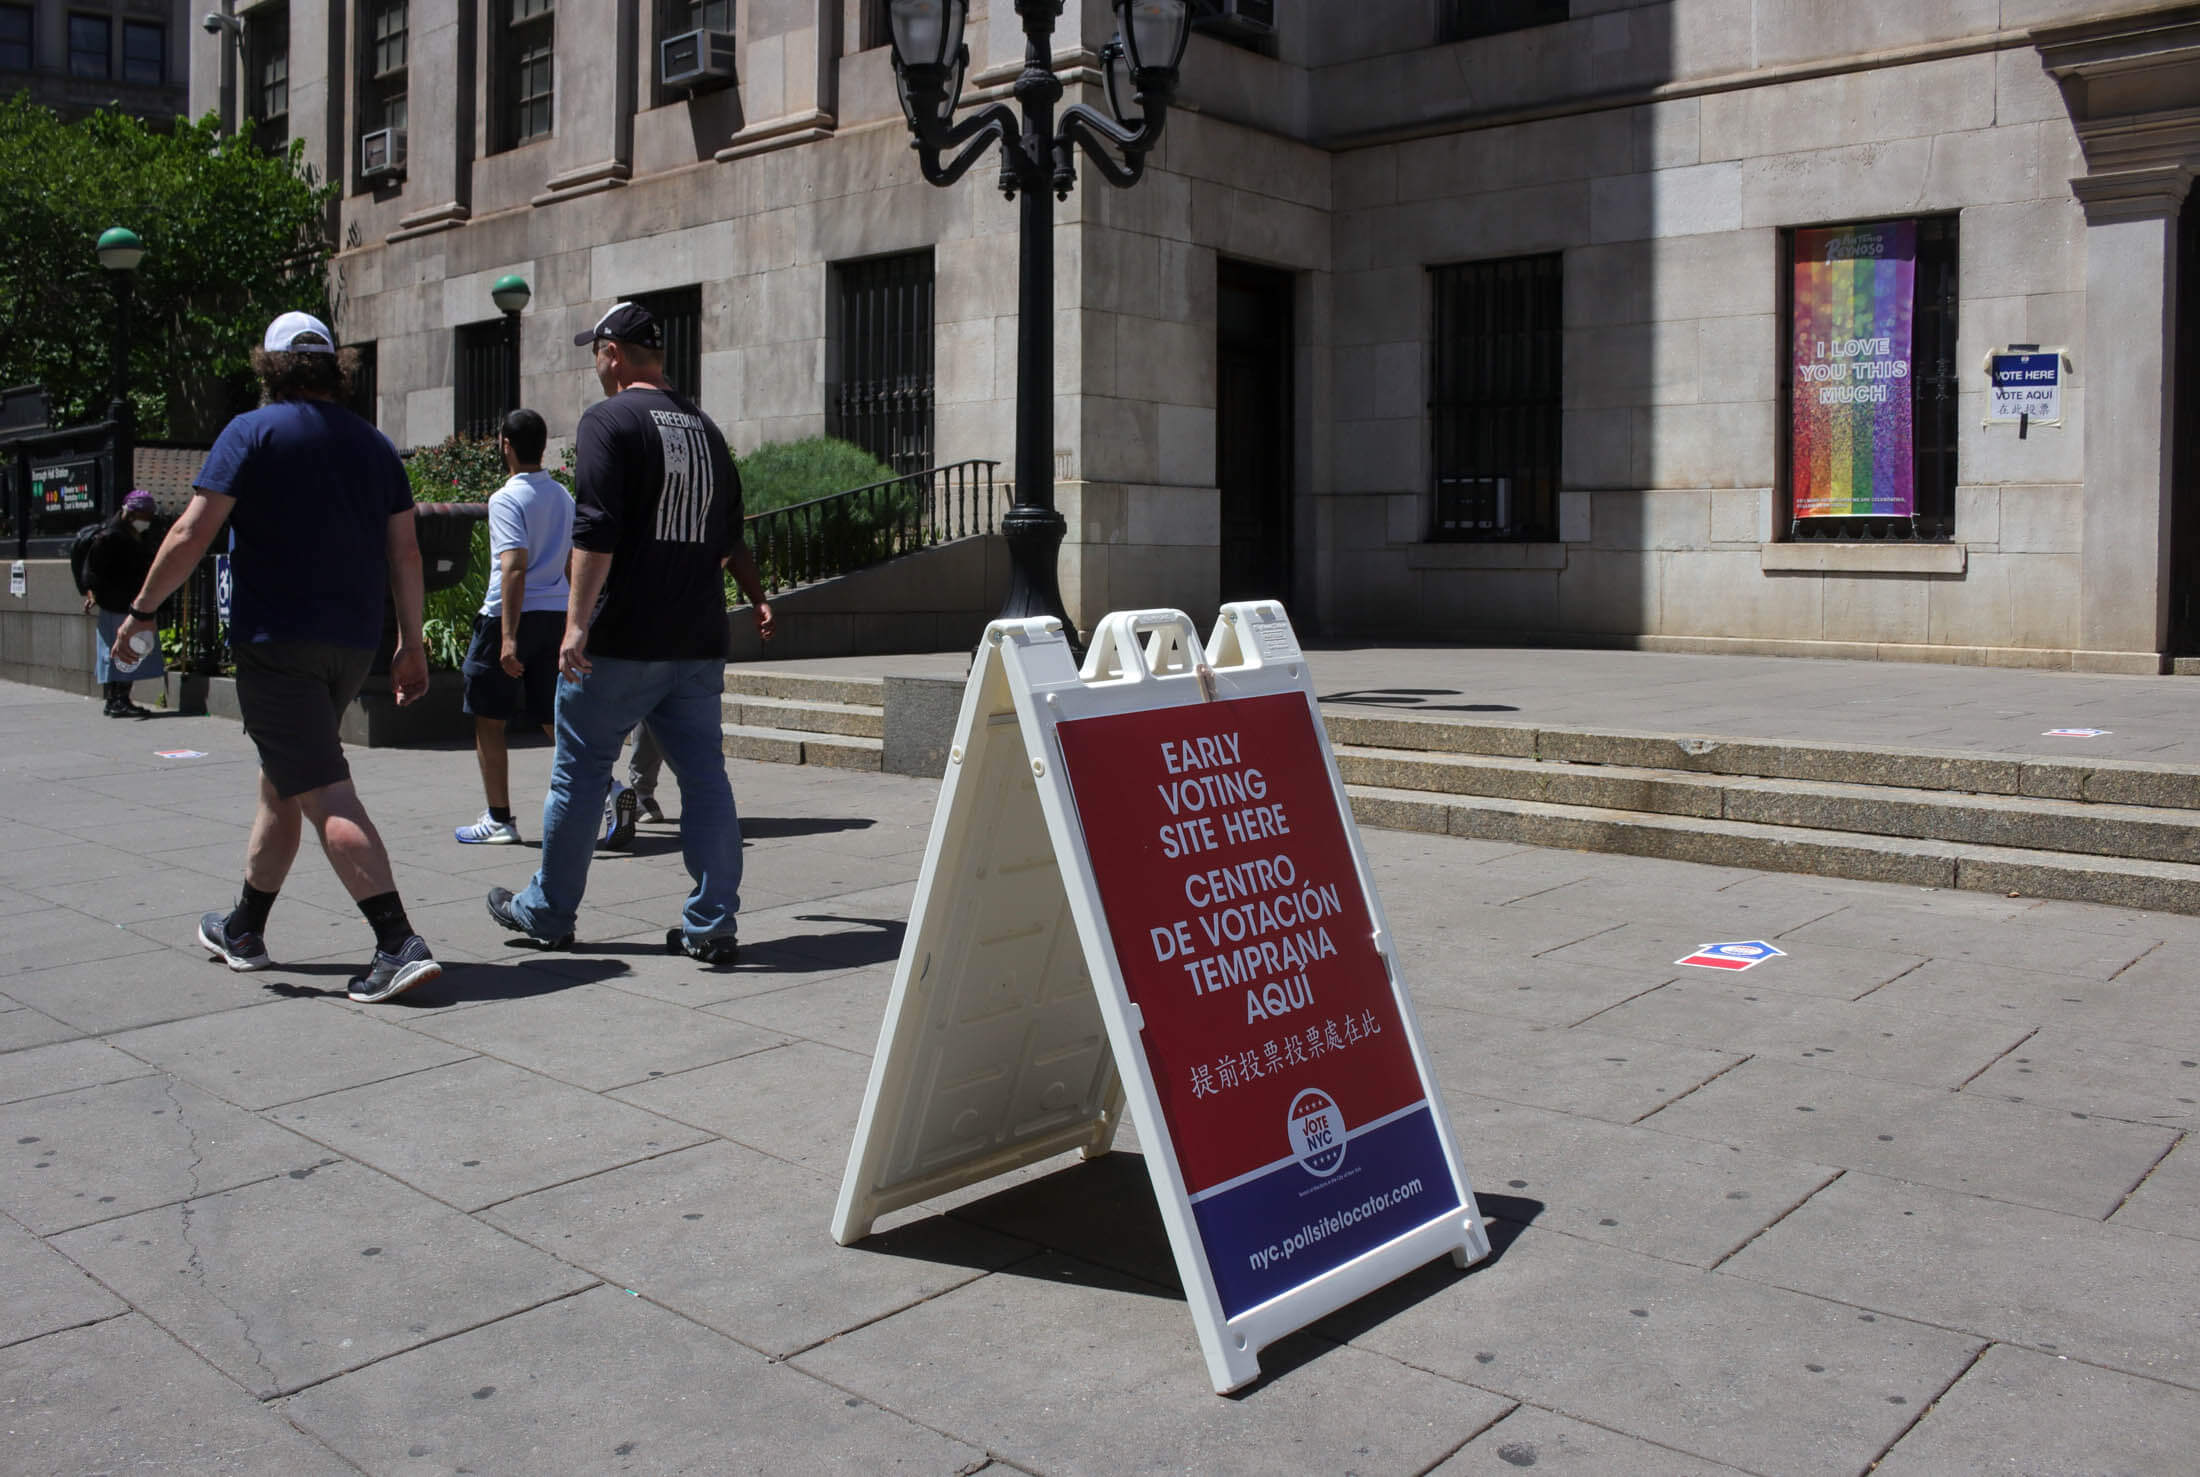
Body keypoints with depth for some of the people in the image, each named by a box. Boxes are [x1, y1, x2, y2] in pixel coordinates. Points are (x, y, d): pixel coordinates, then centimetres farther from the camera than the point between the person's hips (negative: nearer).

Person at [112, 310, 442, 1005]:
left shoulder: (252, 432, -5)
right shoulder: (374, 444, 10)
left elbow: (191, 536, -9)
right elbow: (405, 553, 8)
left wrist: (141, 610, 3)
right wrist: (411, 643, 12)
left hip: (276, 641, -7)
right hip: (351, 645, 7)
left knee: (325, 795, -11)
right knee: (282, 782, 20)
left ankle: (400, 945, -22)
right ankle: (244, 928, 33)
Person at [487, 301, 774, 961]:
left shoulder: (608, 420, -7)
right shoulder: (705, 428, 14)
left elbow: (596, 533, -18)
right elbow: (729, 538, 22)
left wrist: (577, 624, -19)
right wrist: (757, 600, 36)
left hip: (621, 641, -5)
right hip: (697, 642, 6)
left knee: (579, 775, 8)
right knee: (705, 778, 5)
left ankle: (547, 912, 21)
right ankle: (712, 926, 4)